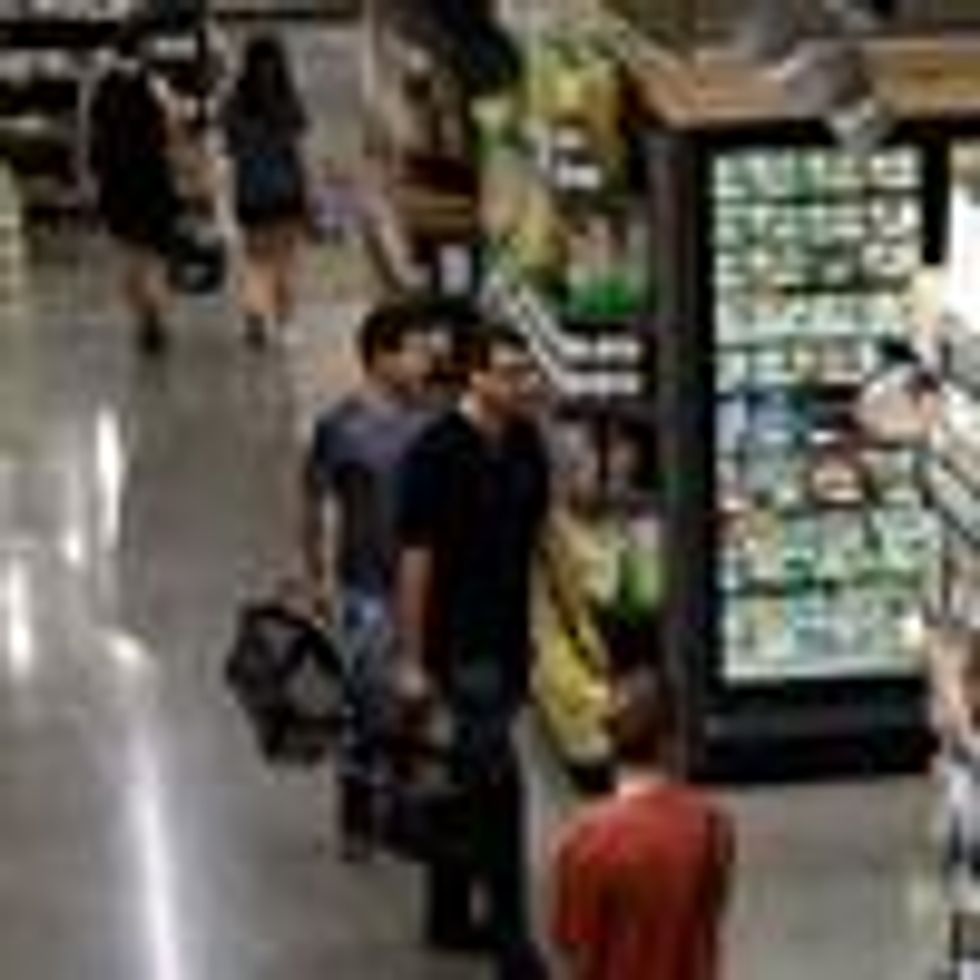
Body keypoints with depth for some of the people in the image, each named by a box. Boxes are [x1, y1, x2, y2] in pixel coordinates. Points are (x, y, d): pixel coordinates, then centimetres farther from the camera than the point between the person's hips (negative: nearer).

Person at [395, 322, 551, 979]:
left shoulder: (526, 444, 3)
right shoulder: (438, 453, -17)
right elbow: (416, 559, -15)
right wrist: (412, 661, -14)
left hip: (509, 637, 7)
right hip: (459, 645, -7)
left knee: (470, 778, 16)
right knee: (498, 783, -9)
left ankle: (450, 917, 28)